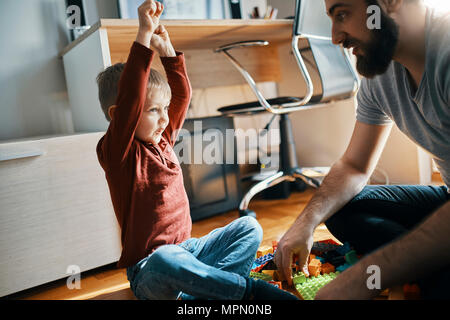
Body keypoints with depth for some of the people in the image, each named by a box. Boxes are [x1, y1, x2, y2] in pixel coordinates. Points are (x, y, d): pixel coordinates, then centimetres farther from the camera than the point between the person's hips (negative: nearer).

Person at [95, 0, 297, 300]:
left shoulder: (162, 140, 9)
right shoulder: (117, 151, -11)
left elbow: (182, 94, 13)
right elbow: (130, 98, -27)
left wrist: (166, 48, 7)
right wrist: (145, 34, -27)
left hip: (188, 248, 8)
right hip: (148, 271, -7)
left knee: (249, 227, -3)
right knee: (167, 262, -40)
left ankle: (200, 290, -23)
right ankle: (247, 288, -21)